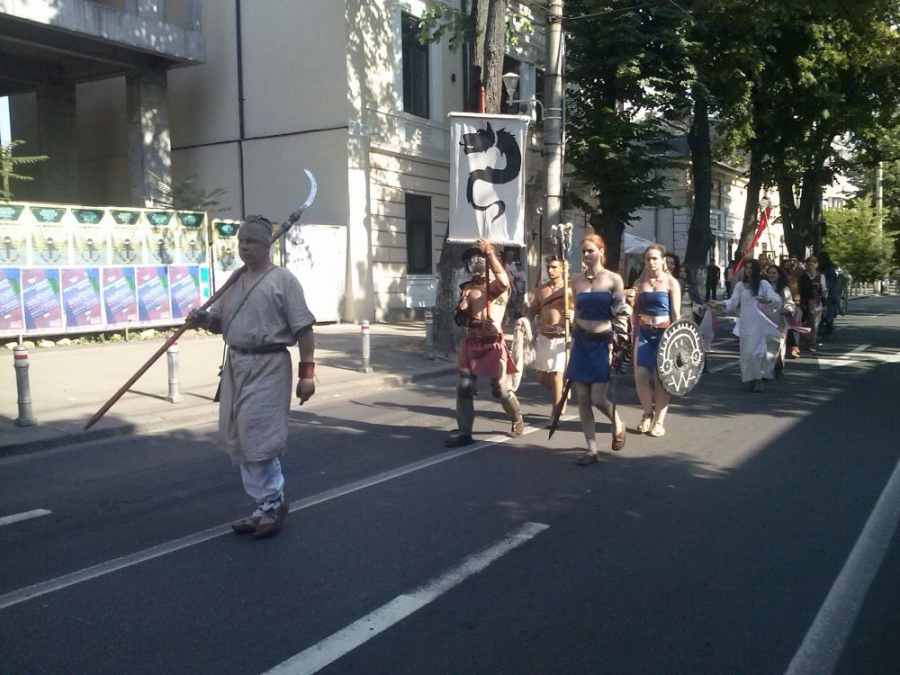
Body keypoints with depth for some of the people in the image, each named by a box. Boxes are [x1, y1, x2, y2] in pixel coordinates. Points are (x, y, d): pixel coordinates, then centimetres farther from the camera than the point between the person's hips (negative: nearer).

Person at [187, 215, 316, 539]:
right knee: (240, 441, 11)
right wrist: (202, 319, -5)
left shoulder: (282, 280, -8)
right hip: (235, 365, 8)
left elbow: (303, 329, -11)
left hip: (267, 366, -8)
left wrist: (307, 372, -15)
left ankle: (273, 503, 12)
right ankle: (266, 505, 23)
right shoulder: (235, 282, 13)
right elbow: (219, 321, 18)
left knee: (259, 439, -7)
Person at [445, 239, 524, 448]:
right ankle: (464, 433, 5)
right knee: (464, 388, -1)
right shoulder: (467, 288, 10)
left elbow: (504, 281, -29)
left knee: (499, 389, 5)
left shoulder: (498, 285, -3)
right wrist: (470, 320, -20)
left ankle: (518, 420, 31)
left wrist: (490, 253, -35)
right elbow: (459, 317, 2)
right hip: (471, 343, 4)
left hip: (492, 344, -4)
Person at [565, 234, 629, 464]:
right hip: (581, 343, 4)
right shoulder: (576, 280, 7)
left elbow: (621, 315, -3)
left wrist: (615, 345, -10)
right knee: (583, 398, 2)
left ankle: (618, 425, 25)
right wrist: (574, 339, 14)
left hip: (602, 343, -4)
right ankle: (591, 449, 12)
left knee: (598, 399, -8)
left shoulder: (613, 279, -3)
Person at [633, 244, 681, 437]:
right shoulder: (640, 283, 9)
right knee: (640, 376, -4)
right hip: (644, 332, 3)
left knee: (661, 377, 1)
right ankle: (647, 414, 18)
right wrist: (635, 332, 4)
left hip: (664, 332, -3)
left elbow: (676, 313, -4)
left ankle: (659, 421, 10)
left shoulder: (671, 282, -1)